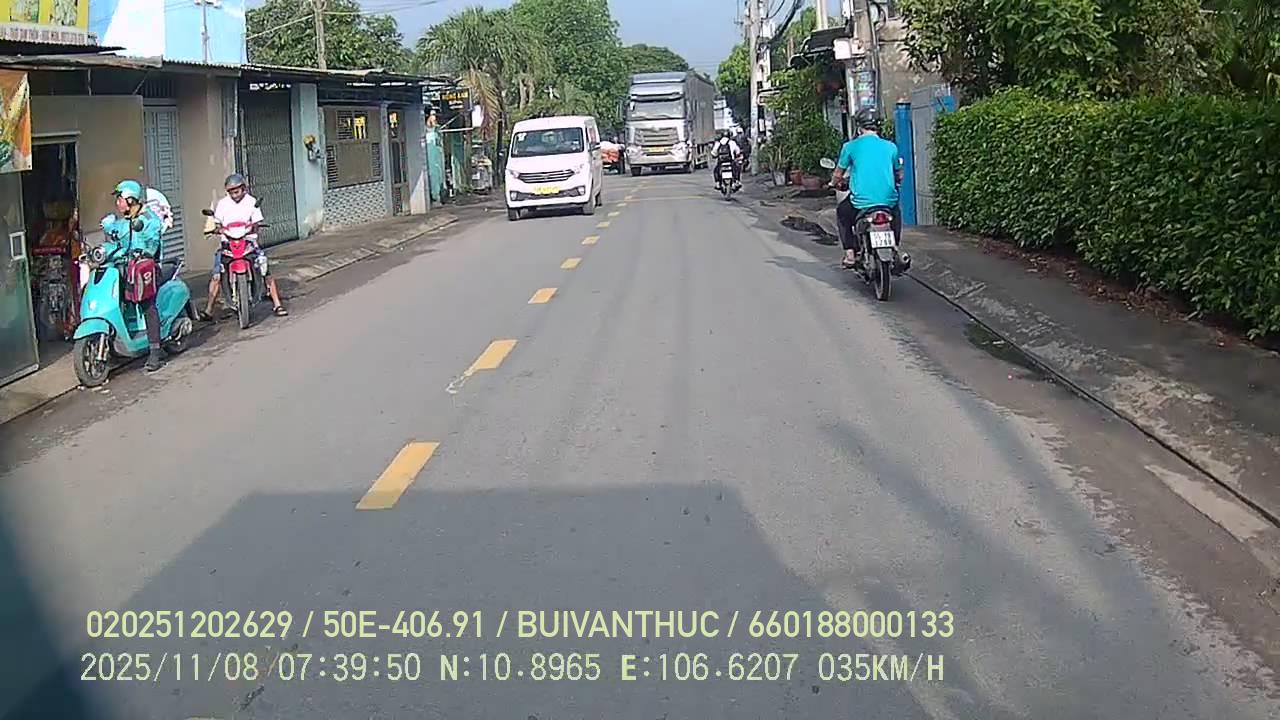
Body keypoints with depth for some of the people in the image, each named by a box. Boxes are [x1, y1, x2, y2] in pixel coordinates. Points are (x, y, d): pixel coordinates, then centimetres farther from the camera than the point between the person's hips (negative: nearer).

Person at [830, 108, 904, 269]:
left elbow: (838, 174, 9)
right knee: (896, 213, 37)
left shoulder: (851, 146, -1)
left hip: (861, 200, -2)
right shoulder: (890, 146, 6)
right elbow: (899, 176, 16)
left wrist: (834, 183, 31)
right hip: (888, 200, 2)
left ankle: (850, 254, 18)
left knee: (842, 213, 30)